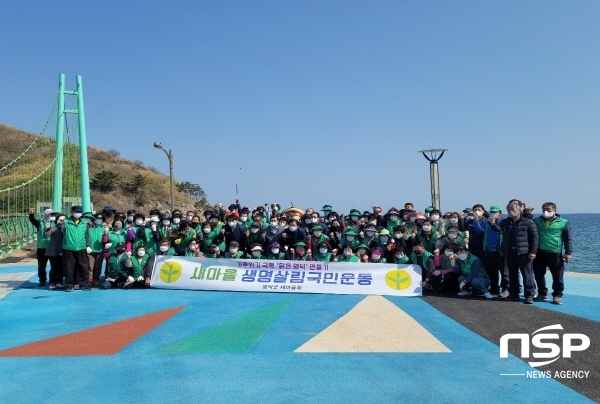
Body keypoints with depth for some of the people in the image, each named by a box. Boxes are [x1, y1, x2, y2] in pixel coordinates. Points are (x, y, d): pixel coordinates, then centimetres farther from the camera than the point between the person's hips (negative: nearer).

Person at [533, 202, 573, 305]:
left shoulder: (563, 223, 0)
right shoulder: (537, 221, 9)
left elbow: (568, 239, 0)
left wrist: (568, 253, -6)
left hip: (555, 254, -3)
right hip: (539, 253, 3)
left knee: (557, 276, 1)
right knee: (538, 275, 9)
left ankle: (557, 295, 16)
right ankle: (542, 294, 24)